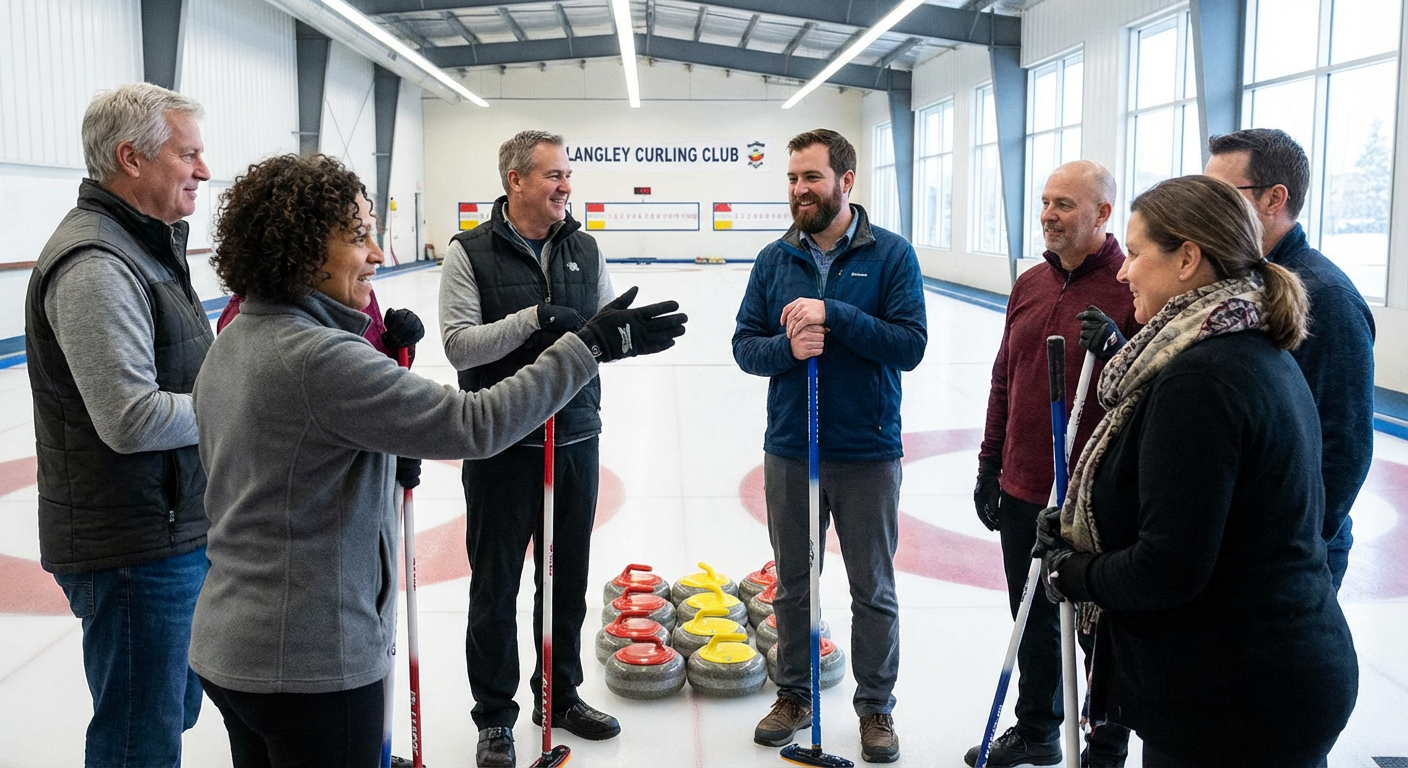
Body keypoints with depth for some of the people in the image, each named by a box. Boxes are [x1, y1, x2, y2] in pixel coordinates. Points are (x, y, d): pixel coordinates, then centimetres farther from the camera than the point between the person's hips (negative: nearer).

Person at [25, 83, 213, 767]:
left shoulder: (142, 245, 13)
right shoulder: (95, 264, -20)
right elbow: (132, 419, -26)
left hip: (174, 527, 10)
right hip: (134, 548, -10)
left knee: (176, 707, 23)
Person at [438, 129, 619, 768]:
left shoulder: (585, 248, 6)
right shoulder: (471, 252, -7)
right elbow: (459, 344, -16)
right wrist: (536, 318, -24)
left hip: (576, 439, 4)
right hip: (502, 446, -4)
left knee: (568, 579, 16)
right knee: (496, 585, 7)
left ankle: (560, 695, 34)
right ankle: (494, 716, 23)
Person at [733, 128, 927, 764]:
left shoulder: (891, 254, -6)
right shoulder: (774, 259, 3)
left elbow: (910, 345, -14)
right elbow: (745, 346, 3)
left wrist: (832, 314, -23)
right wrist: (787, 346, -18)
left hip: (868, 455, -3)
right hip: (790, 452, 3)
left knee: (874, 591, 10)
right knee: (793, 585, 15)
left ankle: (876, 706, 27)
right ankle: (795, 694, 33)